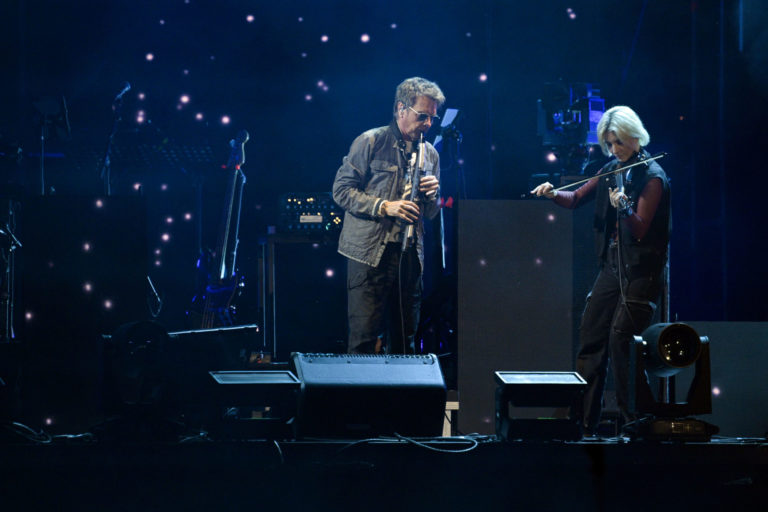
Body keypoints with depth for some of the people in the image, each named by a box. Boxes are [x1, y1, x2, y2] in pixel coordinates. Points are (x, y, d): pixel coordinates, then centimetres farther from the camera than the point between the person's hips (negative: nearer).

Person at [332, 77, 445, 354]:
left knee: (404, 339, 7)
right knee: (364, 338, -8)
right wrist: (383, 207, -15)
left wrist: (432, 194, -2)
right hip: (370, 251, -5)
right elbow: (341, 189, -5)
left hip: (410, 255, 5)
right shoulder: (370, 142, -1)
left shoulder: (430, 154, 16)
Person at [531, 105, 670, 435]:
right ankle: (582, 423, 12)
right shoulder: (612, 170, 11)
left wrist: (624, 208, -34)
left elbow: (640, 230, -16)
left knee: (621, 338, -15)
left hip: (641, 269, -8)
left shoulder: (651, 176, -10)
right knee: (591, 337, 6)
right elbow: (577, 199, 16)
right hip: (612, 265, 8)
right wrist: (553, 194, -3)